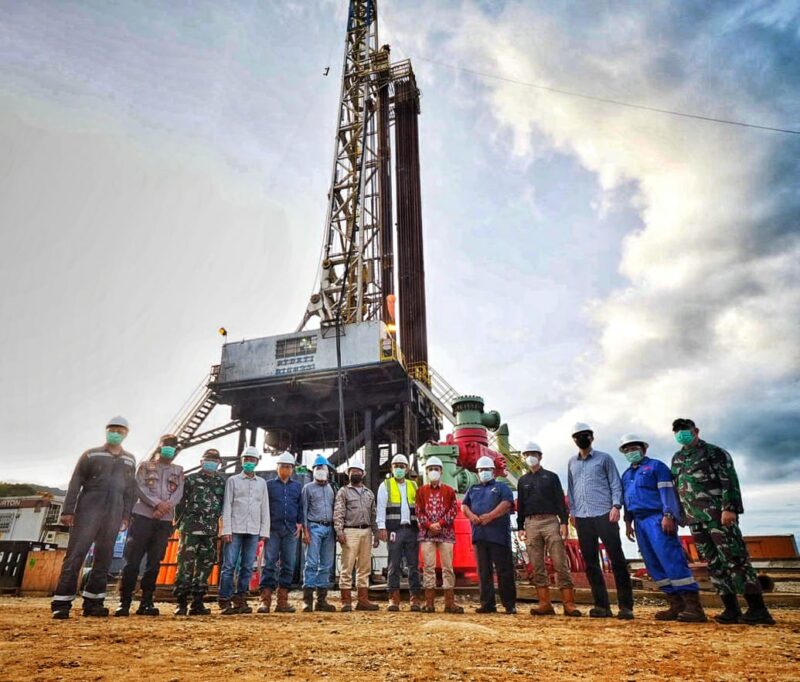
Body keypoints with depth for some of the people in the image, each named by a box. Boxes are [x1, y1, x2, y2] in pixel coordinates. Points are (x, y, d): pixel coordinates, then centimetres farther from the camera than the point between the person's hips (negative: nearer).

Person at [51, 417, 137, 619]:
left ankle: (92, 602, 11)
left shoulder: (129, 460, 14)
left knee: (104, 557, 4)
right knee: (76, 553, -8)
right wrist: (68, 510, -8)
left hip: (114, 512, 3)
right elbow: (75, 483, 0)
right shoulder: (91, 454, 5)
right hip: (89, 509, -3)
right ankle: (62, 603, -4)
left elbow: (130, 489, 12)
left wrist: (126, 515, 5)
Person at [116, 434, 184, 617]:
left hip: (165, 521, 2)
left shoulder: (178, 471, 17)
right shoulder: (145, 465, 11)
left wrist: (166, 506, -15)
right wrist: (157, 503, -17)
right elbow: (140, 488, -3)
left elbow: (178, 493, 5)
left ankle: (146, 602, 8)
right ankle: (124, 602, 0)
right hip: (143, 516, -2)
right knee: (133, 560, -6)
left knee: (154, 562, 3)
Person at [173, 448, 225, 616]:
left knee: (205, 565, 6)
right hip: (191, 528, -4)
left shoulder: (222, 481, 12)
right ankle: (181, 602, 2)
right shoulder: (191, 479, 2)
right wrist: (178, 522, -1)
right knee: (185, 564, -6)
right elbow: (180, 502, 2)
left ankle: (197, 603, 13)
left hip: (211, 531, 4)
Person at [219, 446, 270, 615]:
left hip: (254, 531, 3)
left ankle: (240, 600, 13)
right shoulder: (233, 480, 6)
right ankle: (225, 601, 3)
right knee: (229, 566, -5)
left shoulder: (262, 483, 14)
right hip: (235, 529, -3)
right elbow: (227, 506, 1)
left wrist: (264, 531, 4)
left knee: (247, 567, 4)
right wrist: (226, 530, -8)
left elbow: (265, 509, 12)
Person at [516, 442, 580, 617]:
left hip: (550, 522, -3)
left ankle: (569, 604, -5)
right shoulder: (522, 480, 16)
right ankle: (545, 604, 5)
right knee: (537, 566, 1)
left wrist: (564, 522, -7)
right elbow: (520, 505, 15)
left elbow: (560, 501, 3)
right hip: (531, 524, 3)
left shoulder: (551, 476, 9)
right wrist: (520, 527, 7)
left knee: (561, 563, -7)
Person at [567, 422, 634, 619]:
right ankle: (602, 605, 12)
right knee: (590, 563, 4)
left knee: (617, 560, -4)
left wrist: (616, 505, -10)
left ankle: (625, 606, 2)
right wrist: (572, 512, 12)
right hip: (582, 518, 4)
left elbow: (615, 484, 3)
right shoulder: (572, 463, 16)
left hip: (604, 515, -4)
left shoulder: (604, 458, 6)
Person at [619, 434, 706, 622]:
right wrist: (628, 522, 16)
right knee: (654, 566, 5)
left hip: (657, 518, -7)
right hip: (640, 522, 8)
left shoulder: (656, 466, 0)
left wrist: (668, 516, -19)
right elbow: (626, 499, 23)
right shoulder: (626, 475, 21)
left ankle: (694, 607, -11)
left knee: (672, 561, -14)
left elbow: (667, 492, -8)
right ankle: (677, 606, 9)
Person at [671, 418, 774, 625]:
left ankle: (758, 609, -7)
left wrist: (729, 508, -20)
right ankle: (731, 609, 8)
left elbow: (729, 481, -9)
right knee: (714, 564, 4)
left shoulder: (714, 452, 1)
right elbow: (674, 489, 20)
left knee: (735, 559, -10)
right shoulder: (676, 459, 18)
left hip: (718, 514, -6)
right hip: (695, 519, 6)